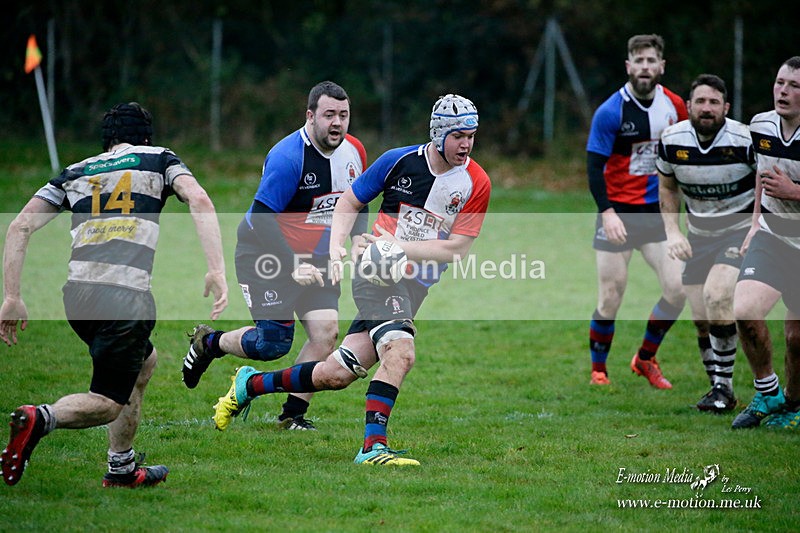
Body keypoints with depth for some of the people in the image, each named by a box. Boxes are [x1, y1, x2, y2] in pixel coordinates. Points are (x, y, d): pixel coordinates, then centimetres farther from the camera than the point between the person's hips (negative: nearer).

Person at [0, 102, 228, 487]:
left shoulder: (76, 172, 23)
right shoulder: (158, 158, 15)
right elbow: (199, 200, -5)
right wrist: (217, 270, -12)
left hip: (77, 293, 5)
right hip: (127, 296, -5)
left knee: (144, 361, 30)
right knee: (108, 404, 1)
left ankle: (123, 469, 28)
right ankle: (41, 418, -28)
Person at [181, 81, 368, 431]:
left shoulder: (354, 152, -1)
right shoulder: (287, 157, -25)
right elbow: (261, 218, -25)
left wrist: (359, 238, 0)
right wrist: (292, 267, -29)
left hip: (315, 257, 7)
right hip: (266, 255, -7)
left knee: (326, 332, -9)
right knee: (274, 342, -11)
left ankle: (293, 415, 3)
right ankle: (209, 343, 19)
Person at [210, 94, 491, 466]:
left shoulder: (477, 183, -4)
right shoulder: (399, 160, -5)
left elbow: (457, 249, -7)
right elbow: (348, 202, 7)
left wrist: (399, 246, -16)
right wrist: (336, 250, -8)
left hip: (416, 286, 3)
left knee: (337, 374, -1)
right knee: (401, 351, -28)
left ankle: (249, 385, 18)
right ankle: (373, 446, -20)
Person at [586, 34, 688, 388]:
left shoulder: (674, 106, 1)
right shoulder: (610, 112, -12)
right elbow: (594, 164, -12)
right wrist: (607, 213, -22)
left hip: (657, 212, 4)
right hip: (617, 213, -4)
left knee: (676, 291, -6)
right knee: (610, 301, -5)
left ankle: (645, 359, 16)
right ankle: (598, 371, 15)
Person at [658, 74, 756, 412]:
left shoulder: (744, 140, -17)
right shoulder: (671, 140, -7)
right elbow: (667, 187, 11)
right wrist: (673, 232, 0)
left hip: (741, 229, -4)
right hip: (699, 234, 4)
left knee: (717, 295, -25)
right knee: (702, 319, 1)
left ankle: (724, 387, -14)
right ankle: (717, 386, 20)